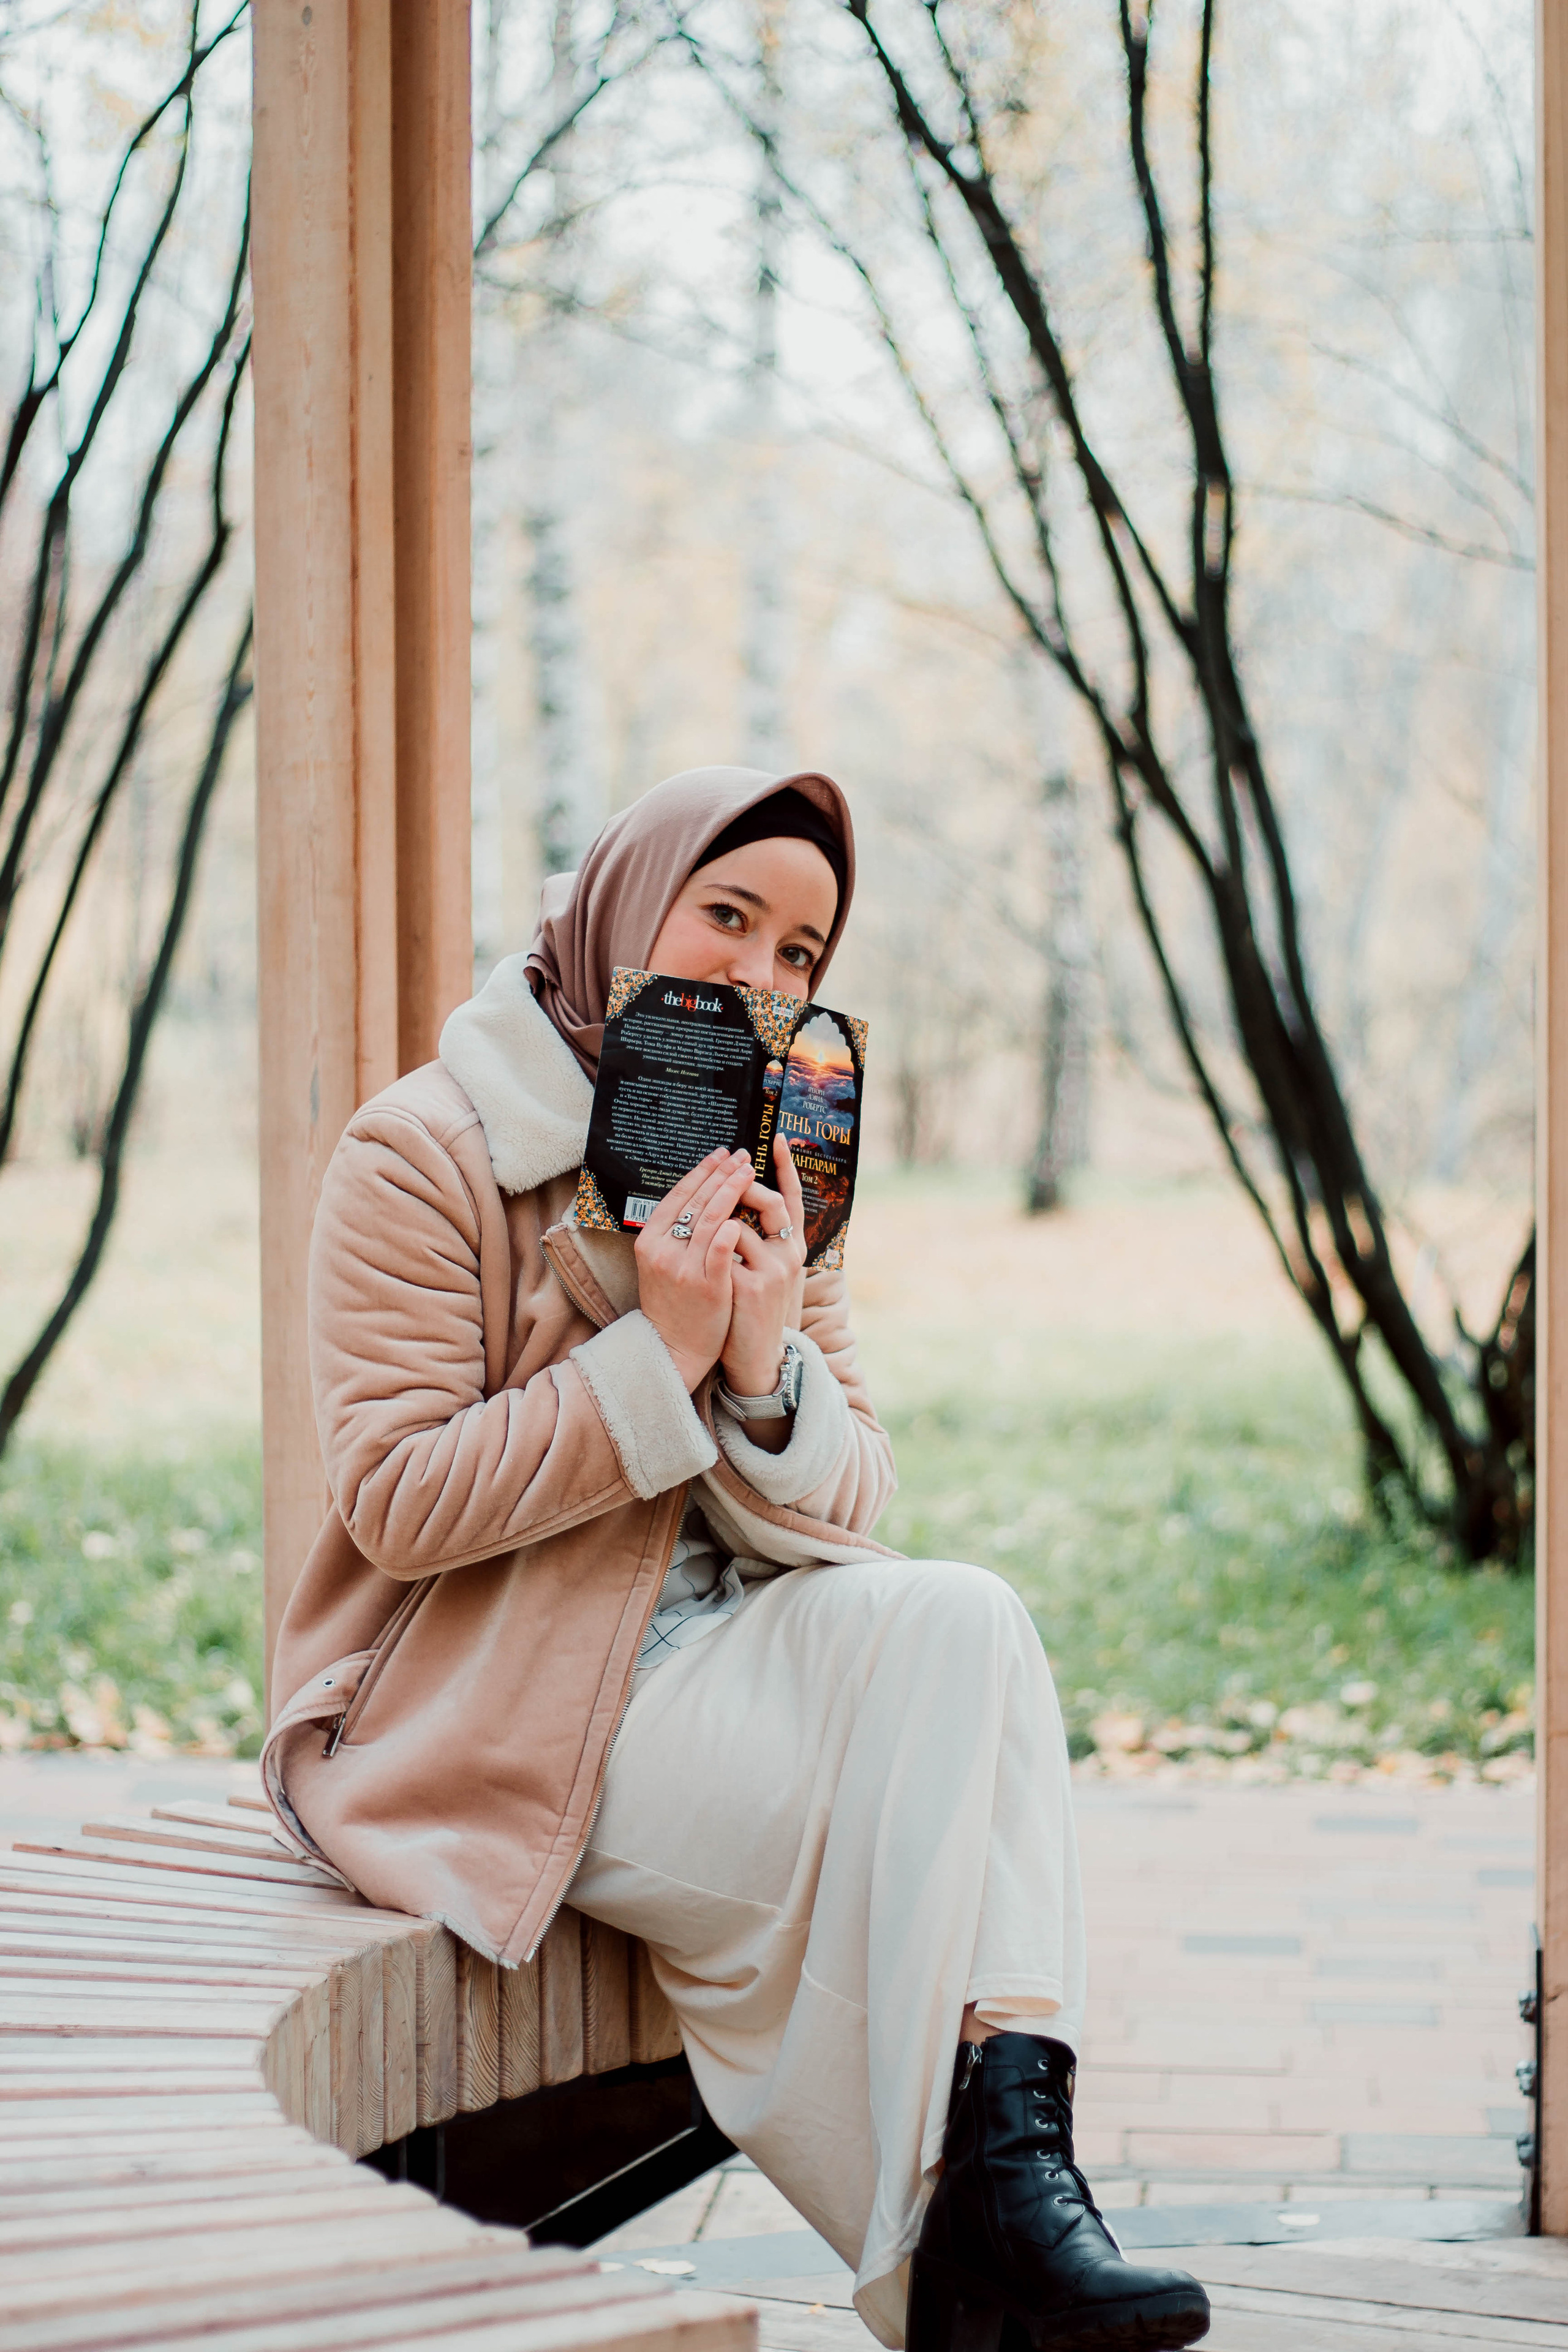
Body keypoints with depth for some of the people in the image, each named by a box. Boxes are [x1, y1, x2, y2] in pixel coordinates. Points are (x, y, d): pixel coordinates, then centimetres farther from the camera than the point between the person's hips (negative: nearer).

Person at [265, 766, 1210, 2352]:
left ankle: (1011, 2171, -33)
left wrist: (771, 1366, -16)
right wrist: (656, 1357, -21)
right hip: (477, 1717, -6)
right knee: (923, 1817, -25)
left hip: (700, 1667, 6)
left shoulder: (765, 1185, 13)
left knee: (961, 1623, -24)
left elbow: (838, 1524, 5)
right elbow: (396, 1499, -16)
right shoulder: (422, 1155, -7)